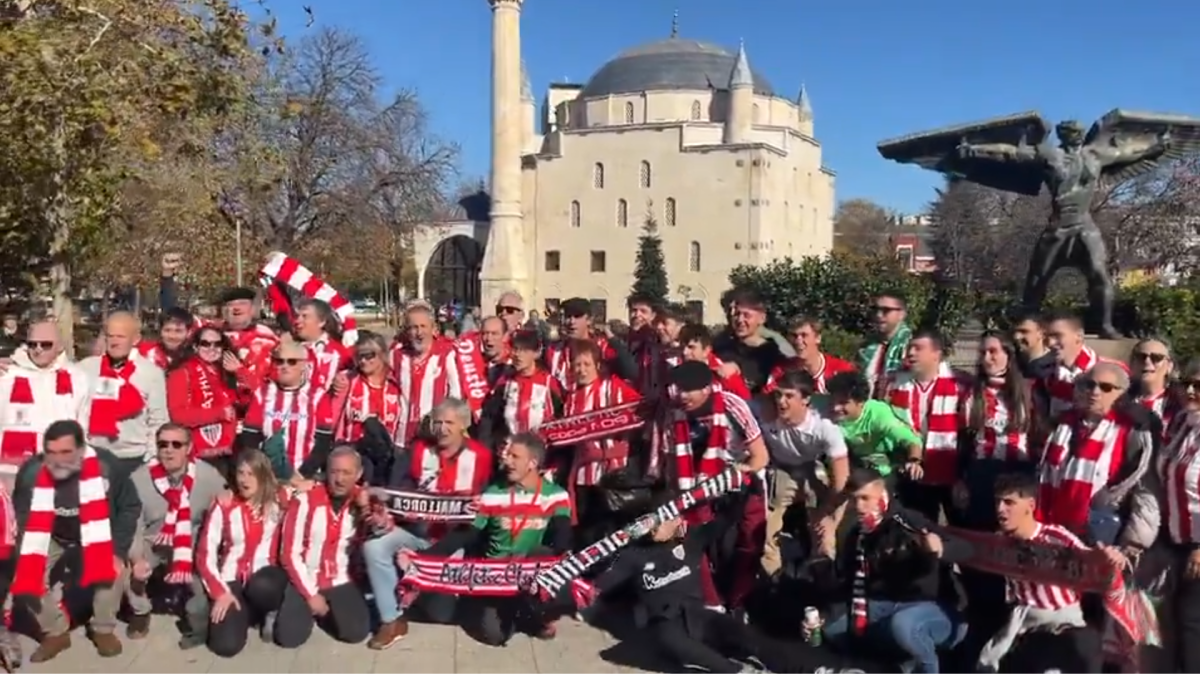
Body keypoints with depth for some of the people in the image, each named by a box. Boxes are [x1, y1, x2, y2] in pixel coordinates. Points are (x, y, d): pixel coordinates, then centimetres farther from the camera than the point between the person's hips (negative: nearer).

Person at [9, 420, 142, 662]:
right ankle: (56, 632, 7)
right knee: (28, 575, -17)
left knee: (116, 566, -25)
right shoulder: (31, 471, -27)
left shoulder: (107, 466, -32)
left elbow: (130, 508, -17)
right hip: (52, 537, 2)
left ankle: (103, 629, 0)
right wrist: (26, 564, -22)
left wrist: (118, 550, -22)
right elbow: (22, 521, -13)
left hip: (99, 536, -2)